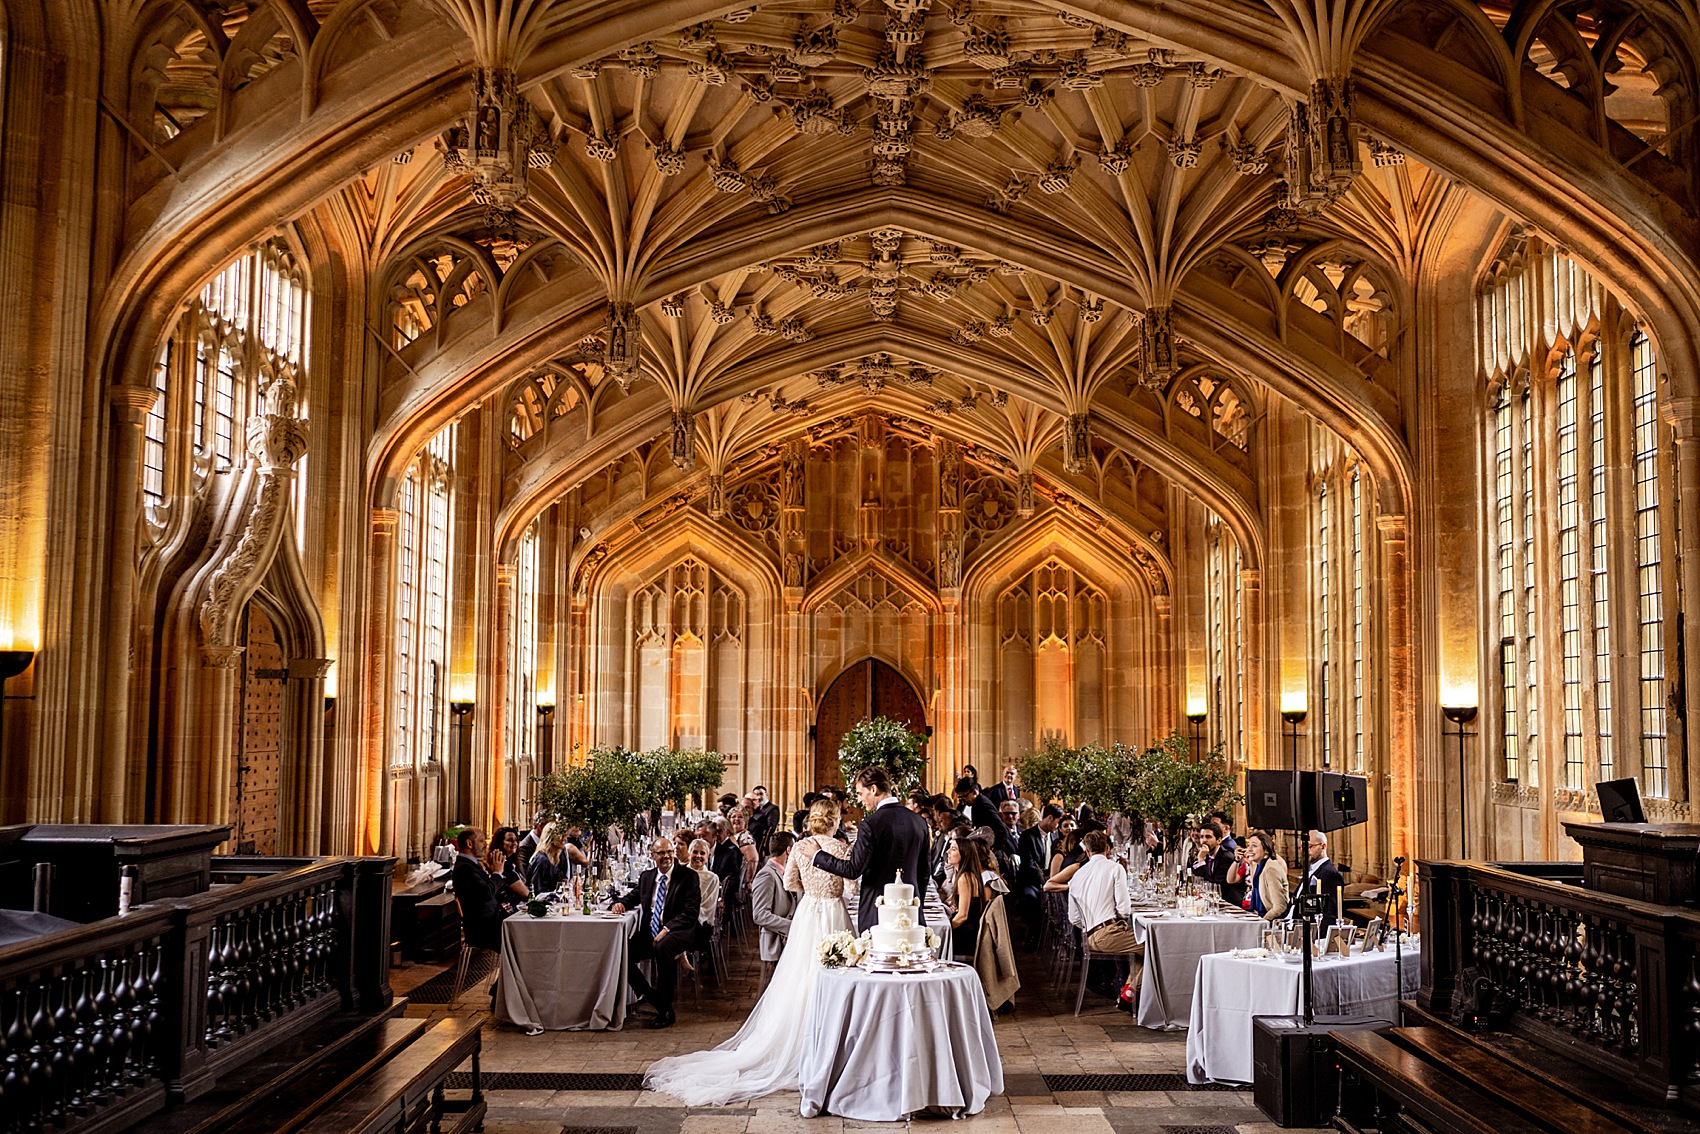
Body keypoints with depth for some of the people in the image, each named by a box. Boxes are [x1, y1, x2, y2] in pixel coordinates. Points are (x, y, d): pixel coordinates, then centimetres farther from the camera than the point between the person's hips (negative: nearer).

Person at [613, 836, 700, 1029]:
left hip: (676, 932, -6)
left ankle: (665, 1010, -26)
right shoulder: (647, 876, 14)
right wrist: (621, 903, 6)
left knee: (663, 948, -38)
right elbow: (633, 896, 32)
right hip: (649, 932, 6)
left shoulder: (688, 876, -3)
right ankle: (648, 994, 2)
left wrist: (666, 930, -22)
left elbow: (691, 912, -11)